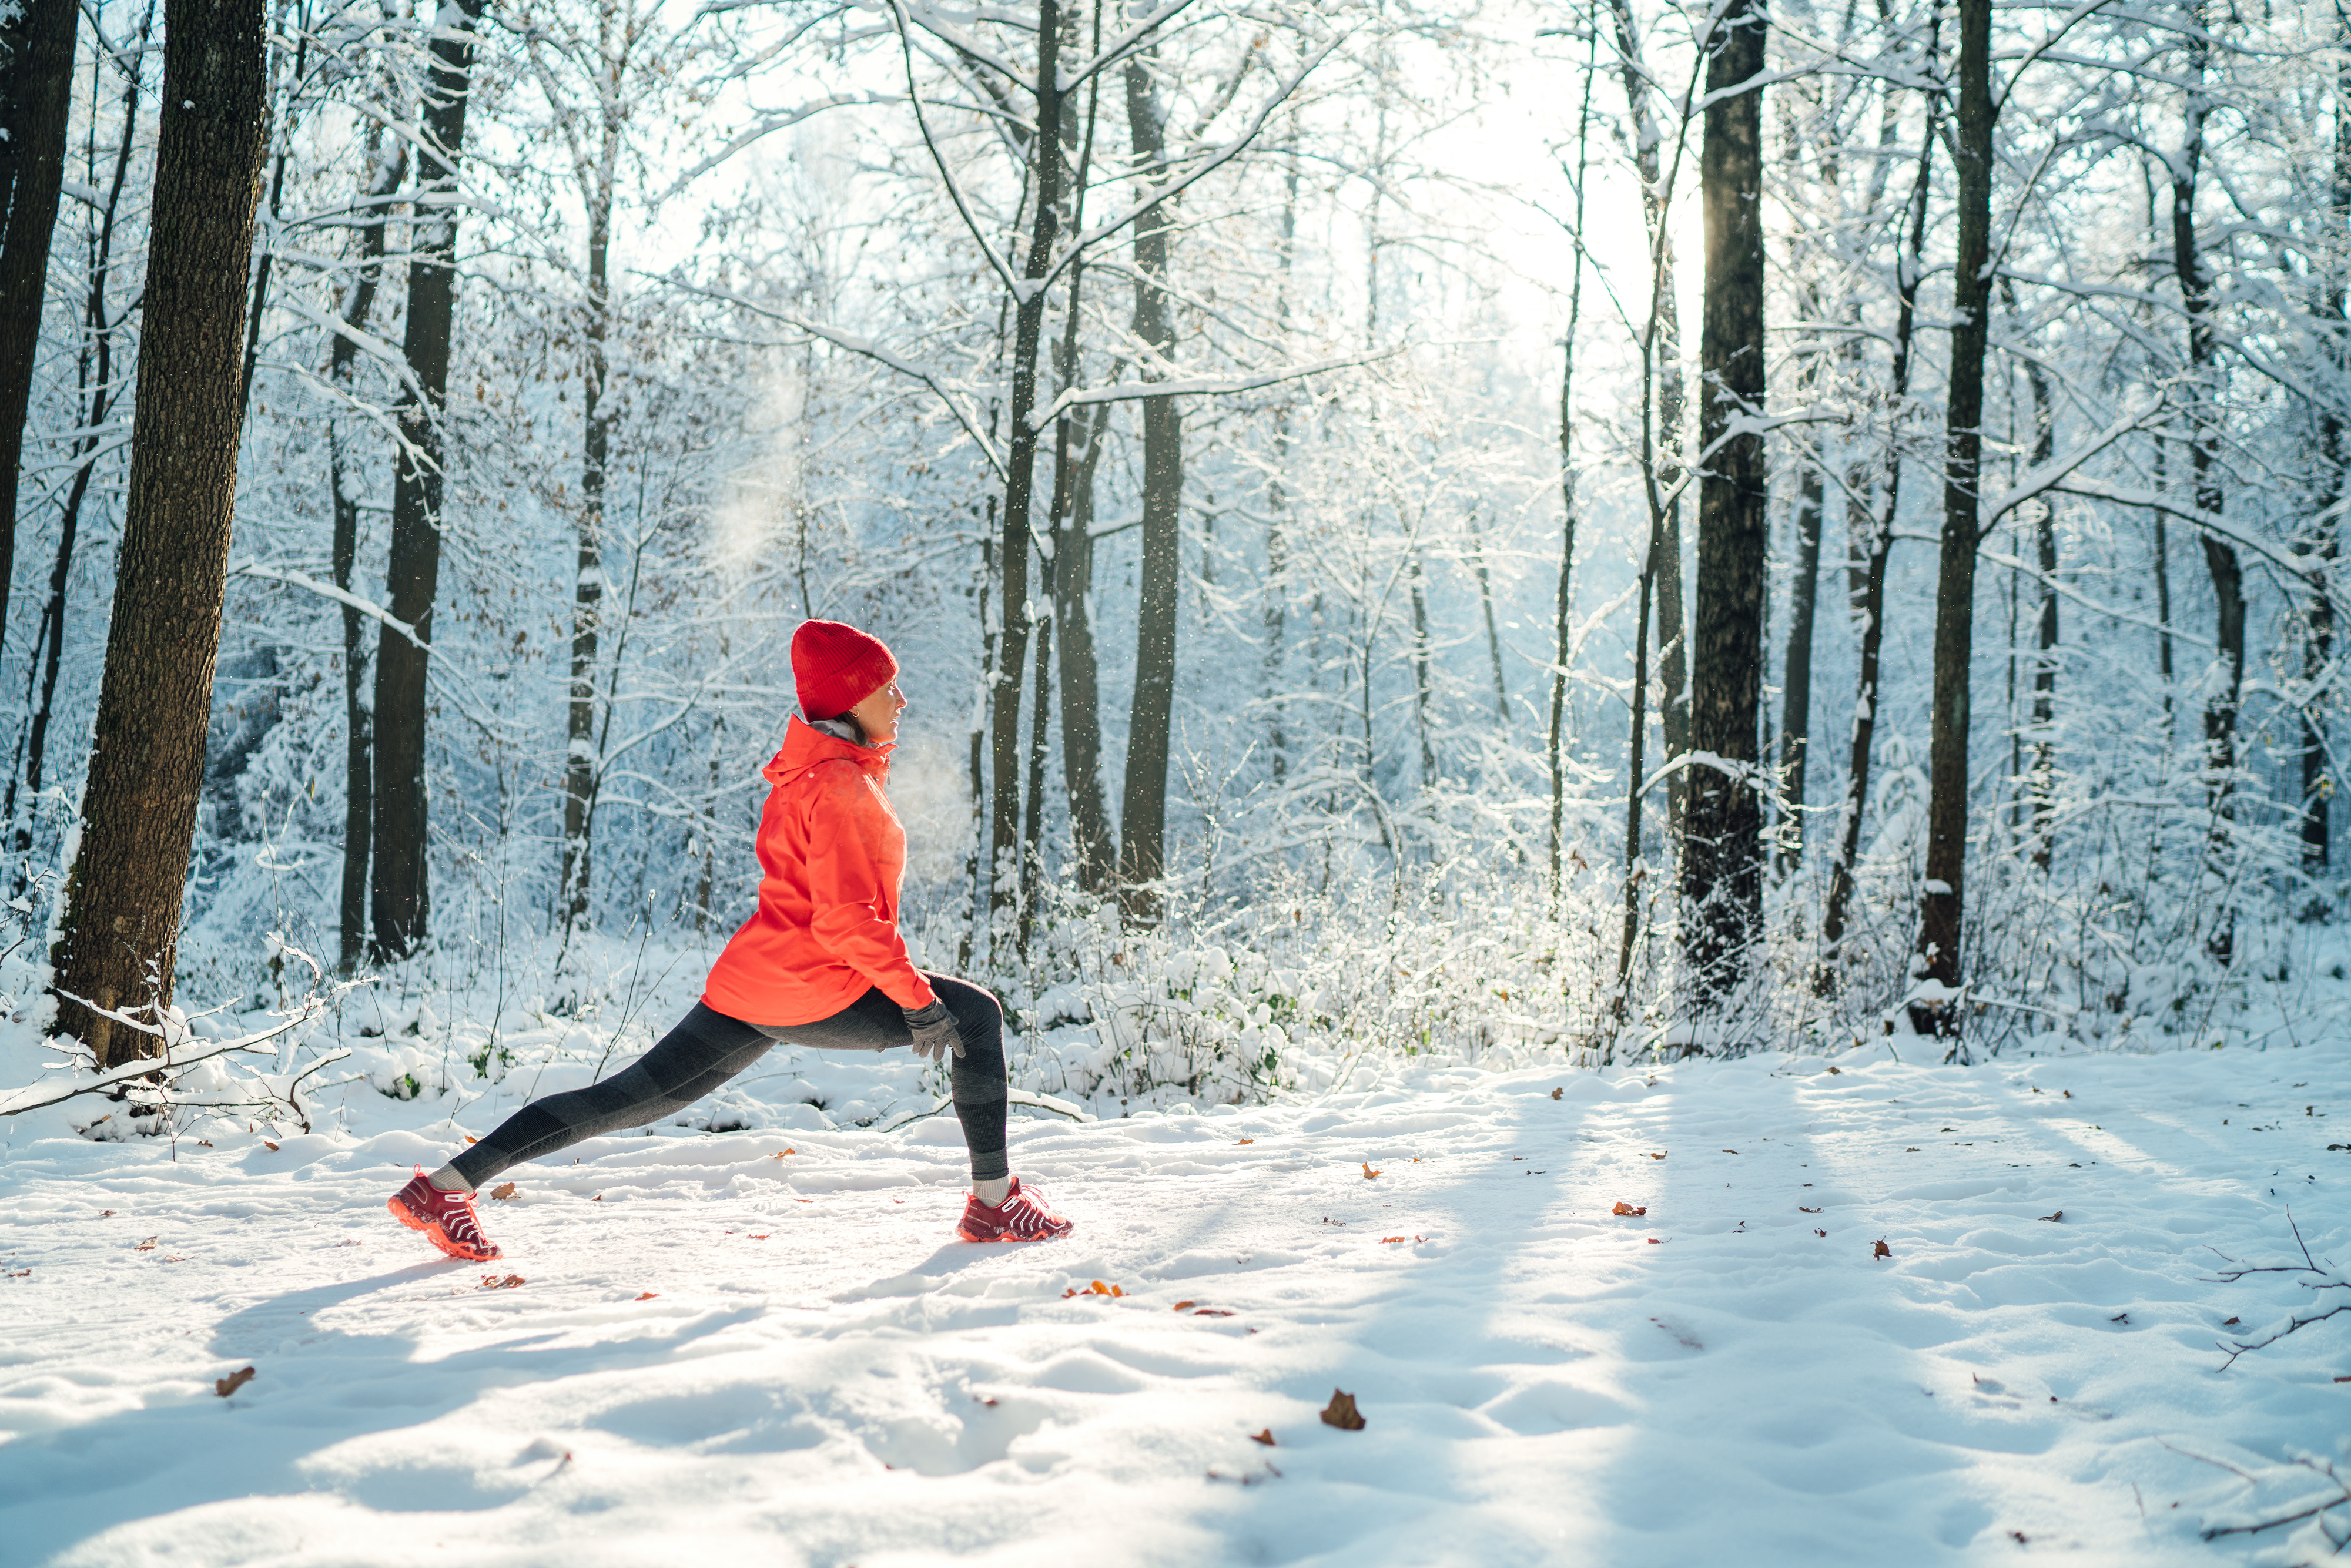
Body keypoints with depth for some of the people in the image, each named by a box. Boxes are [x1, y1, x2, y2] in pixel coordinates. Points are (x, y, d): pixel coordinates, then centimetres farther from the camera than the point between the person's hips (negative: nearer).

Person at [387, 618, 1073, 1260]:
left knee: (630, 1098, 9)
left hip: (748, 986, 9)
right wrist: (916, 997, -16)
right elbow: (844, 919, -21)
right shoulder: (838, 785, -15)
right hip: (815, 991, -9)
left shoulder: (809, 774, 16)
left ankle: (445, 1187, 9)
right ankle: (994, 1201, 3)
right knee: (974, 1013, 3)